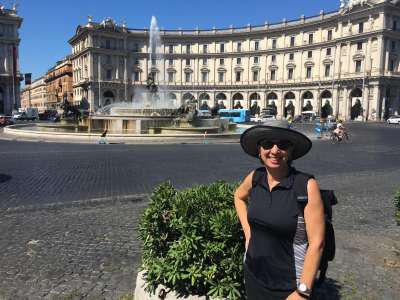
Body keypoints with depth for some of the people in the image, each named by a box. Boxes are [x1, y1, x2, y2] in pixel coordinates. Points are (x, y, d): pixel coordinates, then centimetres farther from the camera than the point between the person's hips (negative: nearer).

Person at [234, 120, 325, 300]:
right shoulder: (255, 177, -7)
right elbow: (239, 197, 15)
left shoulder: (307, 185, -20)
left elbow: (316, 243, -17)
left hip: (289, 284, -4)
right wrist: (247, 232, 5)